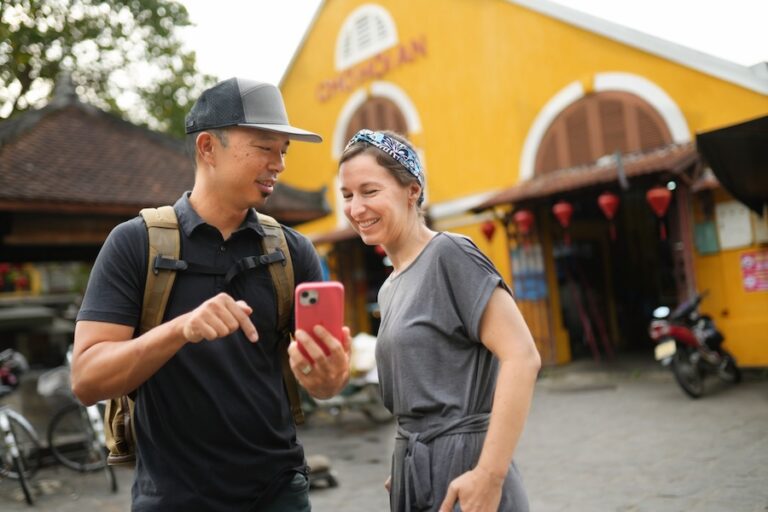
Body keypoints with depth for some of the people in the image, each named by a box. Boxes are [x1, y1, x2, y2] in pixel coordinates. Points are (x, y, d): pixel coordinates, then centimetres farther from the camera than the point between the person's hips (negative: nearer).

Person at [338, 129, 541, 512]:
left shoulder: (449, 254, -13)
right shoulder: (390, 287, 11)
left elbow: (521, 357, -20)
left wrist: (490, 475, -23)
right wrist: (405, 470, 13)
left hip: (459, 471, -8)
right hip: (416, 469, 8)